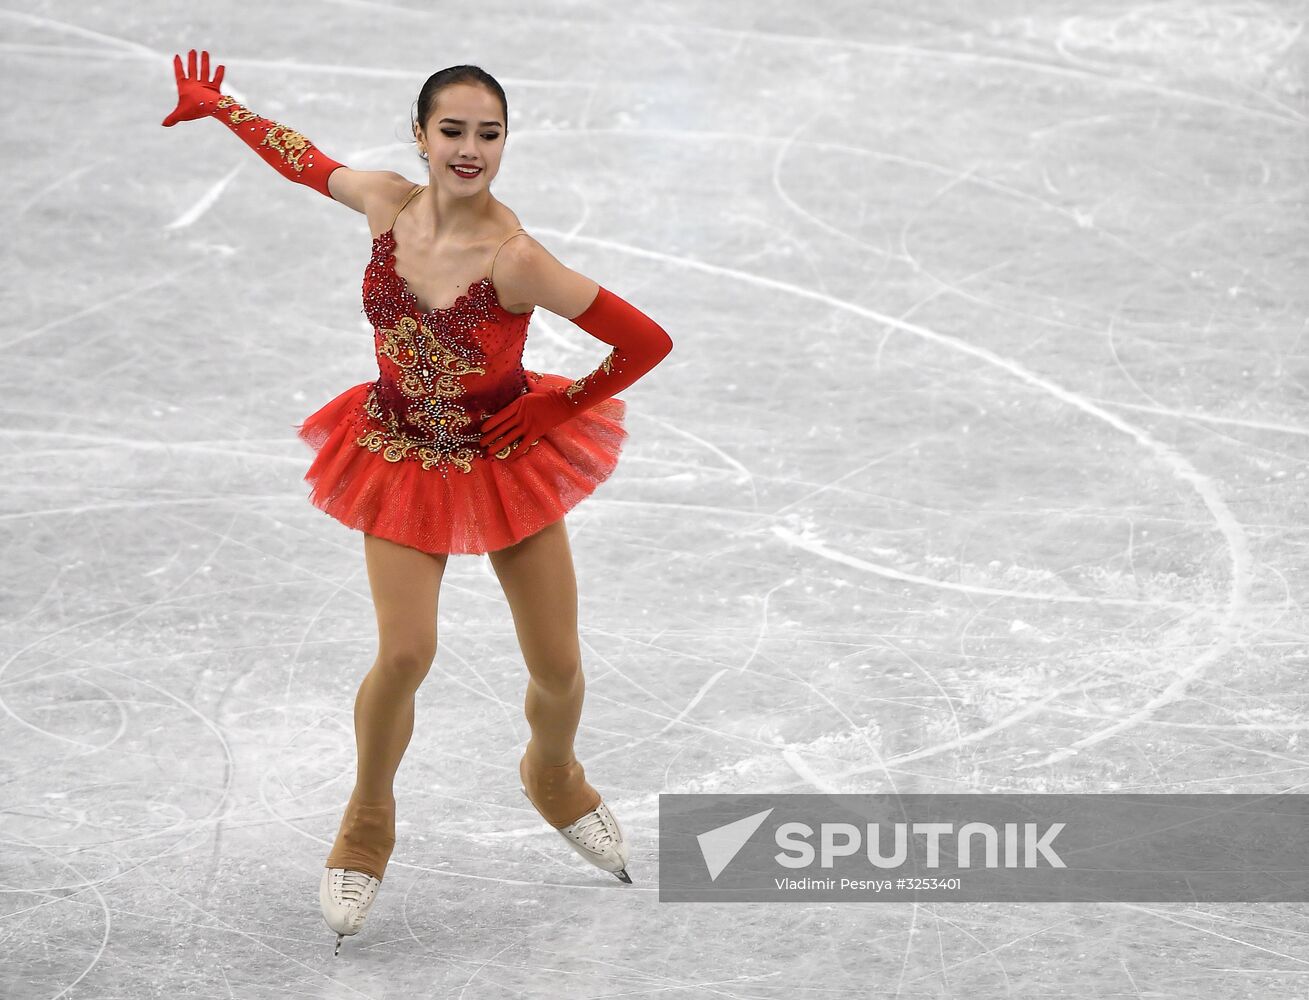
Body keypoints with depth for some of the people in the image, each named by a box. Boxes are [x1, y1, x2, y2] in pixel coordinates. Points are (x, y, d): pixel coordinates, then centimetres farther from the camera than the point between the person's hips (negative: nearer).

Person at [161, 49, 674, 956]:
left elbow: (647, 342, -25)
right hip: (403, 458, 2)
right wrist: (215, 104, 21)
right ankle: (368, 828, 13)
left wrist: (562, 406, -11)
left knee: (560, 669, 5)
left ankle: (556, 779, 42)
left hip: (507, 460, -2)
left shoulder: (513, 258, -28)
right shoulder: (389, 202, -14)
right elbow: (304, 159, 9)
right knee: (405, 653, -14)